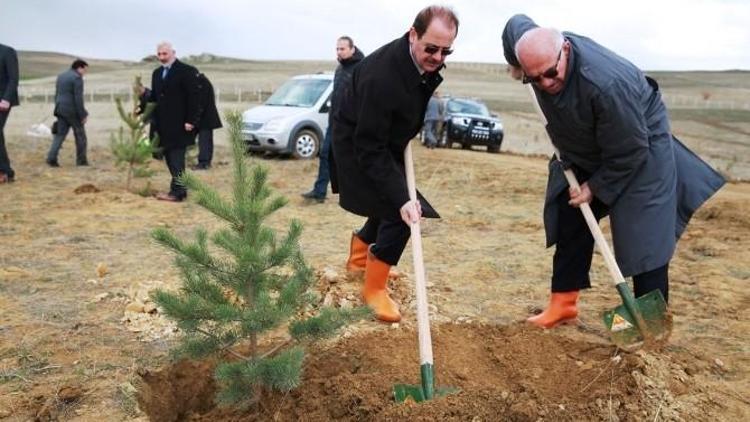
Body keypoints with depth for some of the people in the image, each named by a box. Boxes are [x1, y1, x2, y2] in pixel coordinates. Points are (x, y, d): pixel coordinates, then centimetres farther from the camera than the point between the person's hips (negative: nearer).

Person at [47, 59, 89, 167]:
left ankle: (51, 158, -6)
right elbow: (78, 99, -17)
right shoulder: (77, 78, -12)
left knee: (60, 134, 6)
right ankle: (81, 160, 9)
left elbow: (57, 95, 17)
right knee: (80, 135, 5)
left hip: (61, 109, 7)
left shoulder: (61, 76, 14)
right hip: (72, 111, -7)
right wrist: (83, 115, -14)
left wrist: (58, 111, 21)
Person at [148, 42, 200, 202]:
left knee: (177, 158, -7)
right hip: (163, 125, 7)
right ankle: (180, 189, 17)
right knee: (170, 158, 9)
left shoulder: (186, 71, -7)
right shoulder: (157, 73, 16)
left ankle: (177, 192, -3)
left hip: (179, 124, -7)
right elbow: (154, 97, 17)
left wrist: (191, 121, -16)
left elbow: (193, 97, -11)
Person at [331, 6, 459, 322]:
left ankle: (359, 256, 46)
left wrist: (411, 134, 5)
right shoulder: (381, 76, -37)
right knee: (398, 211, -16)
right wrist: (402, 199, -39)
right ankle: (374, 288, 2)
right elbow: (369, 149, -35)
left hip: (387, 140, 9)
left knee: (395, 204, 20)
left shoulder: (428, 61, -12)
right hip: (357, 144, -8)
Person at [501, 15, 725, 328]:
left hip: (640, 150, -7)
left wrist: (595, 187, -20)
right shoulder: (536, 52, -20)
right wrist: (517, 67, 13)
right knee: (570, 221, 7)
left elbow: (628, 152, -31)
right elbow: (516, 24, 5)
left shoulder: (606, 84, -42)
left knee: (643, 238, -10)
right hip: (585, 153, 7)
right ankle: (563, 304, 16)